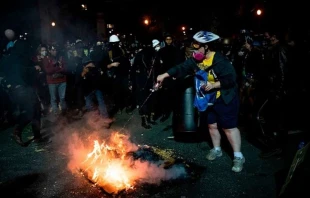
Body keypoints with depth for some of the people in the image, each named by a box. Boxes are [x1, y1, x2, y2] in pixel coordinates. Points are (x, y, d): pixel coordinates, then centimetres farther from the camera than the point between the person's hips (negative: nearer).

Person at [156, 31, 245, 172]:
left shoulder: (220, 61, -23)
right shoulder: (196, 60, -2)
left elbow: (230, 79, -24)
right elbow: (181, 68, -4)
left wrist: (213, 85, -29)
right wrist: (165, 75, -11)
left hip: (225, 99, -7)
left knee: (229, 127, -4)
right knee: (212, 125, 15)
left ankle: (238, 156, 6)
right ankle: (216, 149, 34)